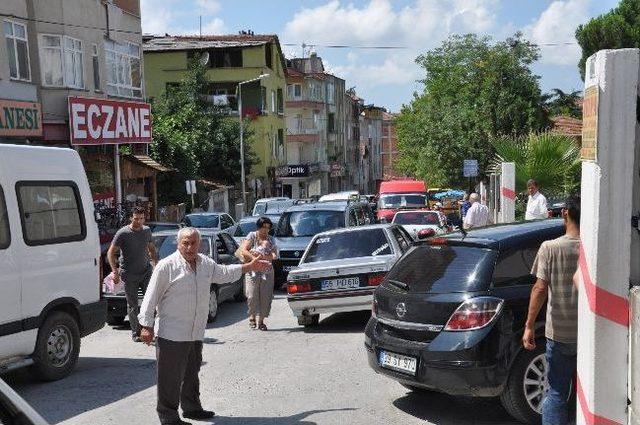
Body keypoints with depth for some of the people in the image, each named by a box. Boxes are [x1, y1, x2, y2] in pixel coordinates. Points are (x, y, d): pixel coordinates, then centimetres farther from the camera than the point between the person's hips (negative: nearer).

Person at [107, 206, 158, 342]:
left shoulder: (147, 231, 6)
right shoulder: (123, 233, -9)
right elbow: (111, 253, -7)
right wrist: (115, 271, -15)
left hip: (146, 271, 3)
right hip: (129, 275, -3)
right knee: (132, 305, 5)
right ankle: (136, 332, 17)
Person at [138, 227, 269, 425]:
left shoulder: (206, 263, 8)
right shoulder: (166, 266, -13)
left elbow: (224, 273, 28)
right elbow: (151, 298, -11)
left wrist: (249, 267, 30)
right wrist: (147, 326, -13)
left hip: (196, 334, 7)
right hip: (171, 334, -7)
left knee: (192, 373, 21)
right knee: (170, 377, -2)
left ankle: (192, 408, 36)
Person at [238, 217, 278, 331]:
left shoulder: (271, 240, 13)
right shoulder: (252, 236, 5)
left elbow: (275, 256, 2)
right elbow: (243, 250, -5)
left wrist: (262, 256, -15)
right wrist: (254, 258, -19)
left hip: (267, 272, 2)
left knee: (266, 297, -3)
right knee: (252, 296, -8)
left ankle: (261, 320, 7)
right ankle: (252, 317, 12)